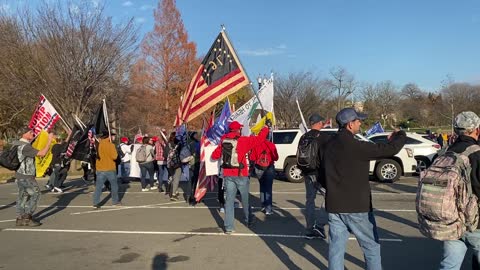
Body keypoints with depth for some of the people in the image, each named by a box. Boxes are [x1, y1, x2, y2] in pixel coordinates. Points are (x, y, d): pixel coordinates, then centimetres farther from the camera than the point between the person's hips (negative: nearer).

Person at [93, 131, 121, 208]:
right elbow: (114, 156, -16)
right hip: (110, 168, -4)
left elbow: (97, 155, 16)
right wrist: (115, 152, 2)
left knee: (98, 186, 3)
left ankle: (96, 203, -4)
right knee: (114, 185, 13)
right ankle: (115, 201, 21)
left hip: (100, 168, 4)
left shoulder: (99, 144, 5)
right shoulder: (110, 145, -12)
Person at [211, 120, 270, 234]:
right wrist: (266, 127, 10)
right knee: (245, 199, 15)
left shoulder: (223, 141, 3)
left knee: (229, 200, 5)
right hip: (241, 175, -3)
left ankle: (228, 227, 2)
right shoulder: (243, 140, -8)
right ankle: (249, 220, 31)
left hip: (228, 175, 3)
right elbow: (259, 139, -5)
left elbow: (214, 156, 9)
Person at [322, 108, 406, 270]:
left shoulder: (330, 145, 6)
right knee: (371, 246, 11)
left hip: (334, 207, 6)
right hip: (356, 207, -6)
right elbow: (390, 149, -14)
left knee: (336, 248, 9)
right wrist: (400, 135, 6)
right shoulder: (356, 146, -17)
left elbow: (322, 176, 12)